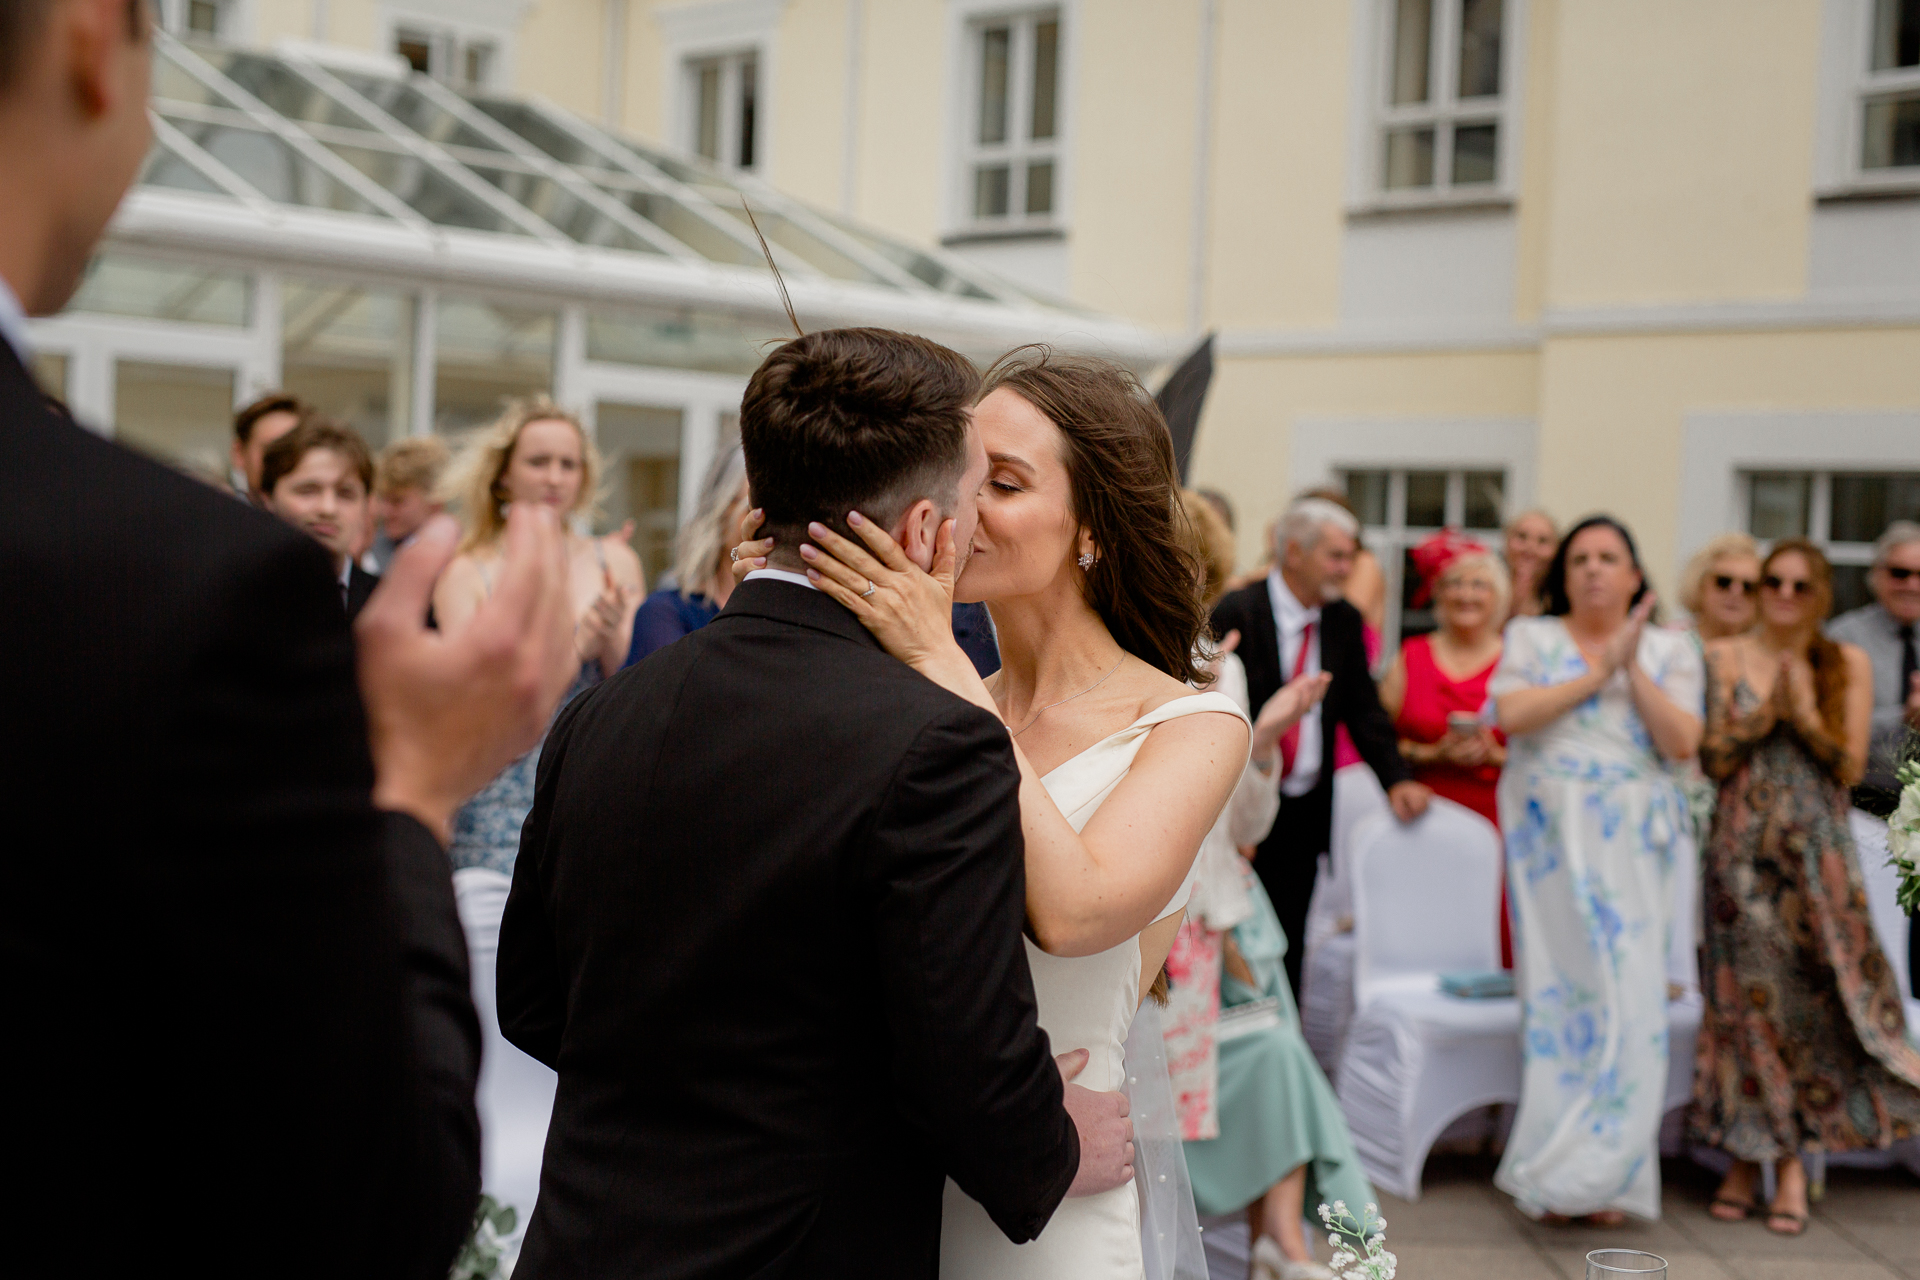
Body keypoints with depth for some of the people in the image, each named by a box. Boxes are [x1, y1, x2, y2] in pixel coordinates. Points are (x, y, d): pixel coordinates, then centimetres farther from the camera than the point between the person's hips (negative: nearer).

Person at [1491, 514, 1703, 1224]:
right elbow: (1513, 714, -8)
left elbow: (1682, 742, -1)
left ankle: (1606, 1174, 3)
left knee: (1628, 992, -5)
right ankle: (1559, 1171, 3)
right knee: (1561, 985, -4)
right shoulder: (1531, 636, 11)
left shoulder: (1670, 650, 13)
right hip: (1551, 831, -1)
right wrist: (1599, 669, -8)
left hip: (1632, 838, 1)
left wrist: (1632, 666, -7)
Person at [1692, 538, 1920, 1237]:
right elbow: (1713, 758, 0)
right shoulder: (1723, 657, 5)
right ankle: (1745, 1155, 7)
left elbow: (1851, 766, 1)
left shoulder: (1848, 664, 6)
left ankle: (1792, 1158, 7)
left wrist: (1806, 716, -14)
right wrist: (1767, 712, -13)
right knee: (1747, 995, -1)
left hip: (1818, 851, 0)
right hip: (1743, 850, 0)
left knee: (1817, 994, -3)